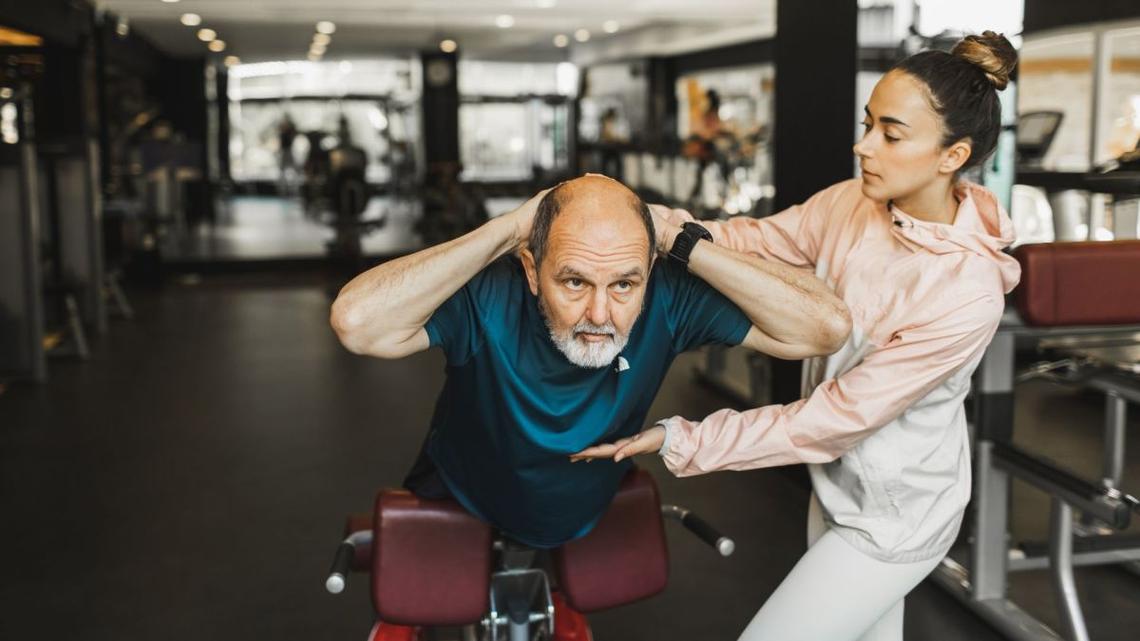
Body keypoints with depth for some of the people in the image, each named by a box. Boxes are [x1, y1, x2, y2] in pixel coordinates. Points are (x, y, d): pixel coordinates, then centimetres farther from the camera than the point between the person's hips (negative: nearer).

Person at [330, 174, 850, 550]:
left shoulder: (668, 297, -32)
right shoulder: (488, 294, -40)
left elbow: (826, 328, -37)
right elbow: (356, 322, -58)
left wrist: (683, 242, -41)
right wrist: (503, 231, -50)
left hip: (584, 522, 3)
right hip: (460, 517, -2)